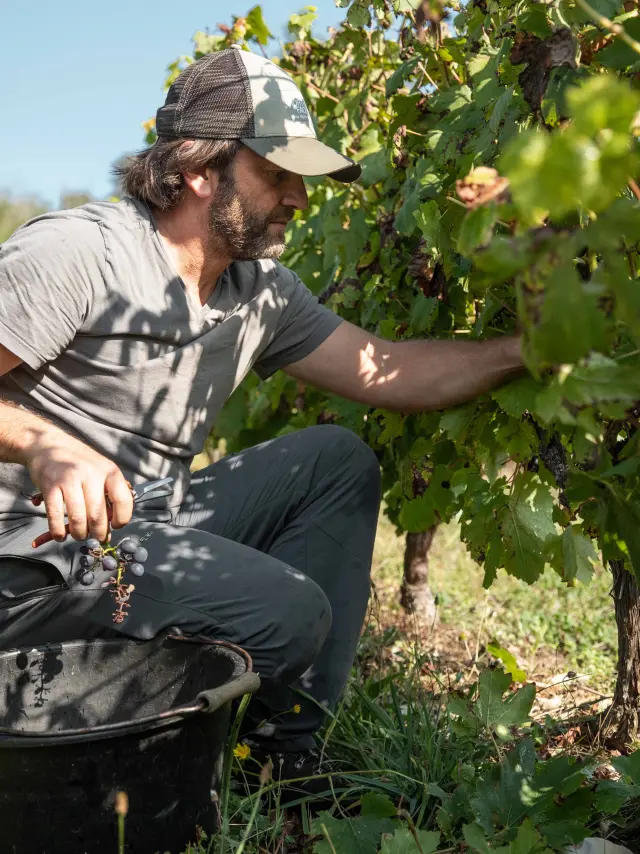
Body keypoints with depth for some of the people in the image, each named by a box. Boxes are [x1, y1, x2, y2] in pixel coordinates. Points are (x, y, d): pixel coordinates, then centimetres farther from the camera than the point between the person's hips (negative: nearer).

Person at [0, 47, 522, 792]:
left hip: (150, 524, 8)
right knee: (291, 612, -24)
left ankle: (289, 746, 2)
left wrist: (529, 349, -3)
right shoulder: (75, 252, -16)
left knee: (337, 459, 1)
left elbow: (391, 374, 4)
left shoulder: (262, 290, 6)